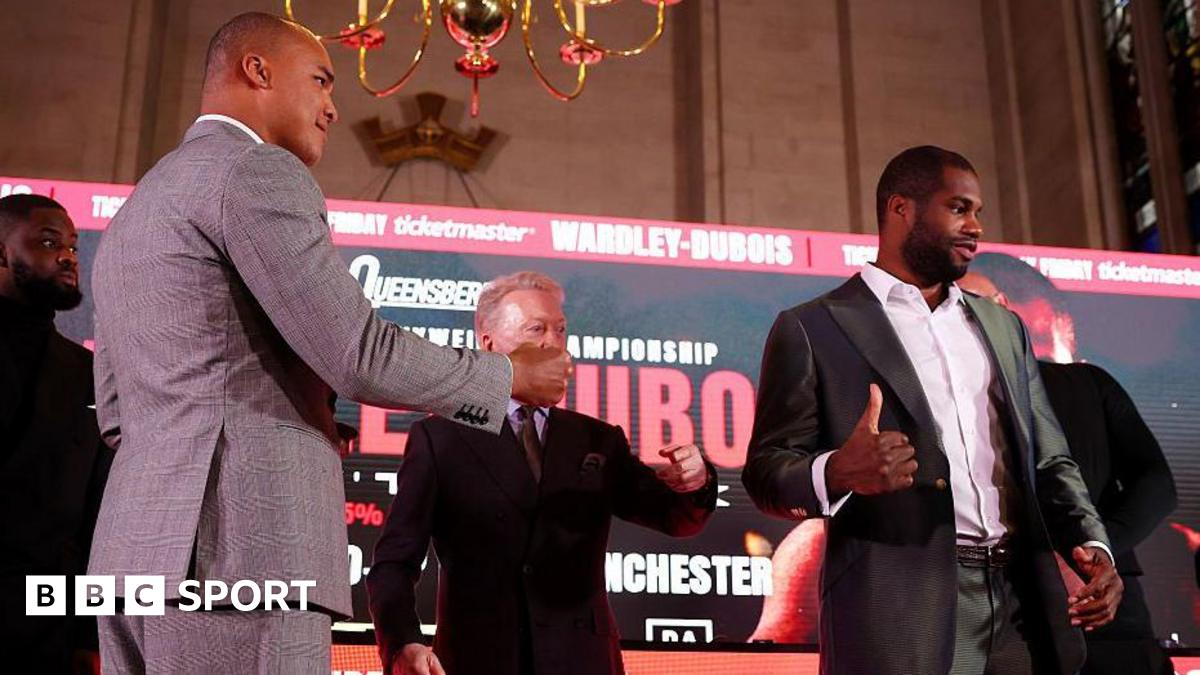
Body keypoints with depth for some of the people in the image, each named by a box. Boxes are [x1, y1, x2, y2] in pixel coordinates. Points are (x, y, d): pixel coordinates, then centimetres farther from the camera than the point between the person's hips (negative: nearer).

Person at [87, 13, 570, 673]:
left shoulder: (132, 216, 23)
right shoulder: (258, 172, -5)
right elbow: (361, 358, -13)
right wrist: (509, 375, 2)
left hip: (143, 552, 10)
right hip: (238, 551, -9)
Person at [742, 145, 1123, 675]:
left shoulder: (1003, 328, 19)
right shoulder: (812, 329, 2)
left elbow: (1048, 461, 18)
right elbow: (765, 470, -2)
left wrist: (1092, 544, 0)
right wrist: (837, 473, -23)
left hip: (1024, 606, 5)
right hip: (901, 611, -5)